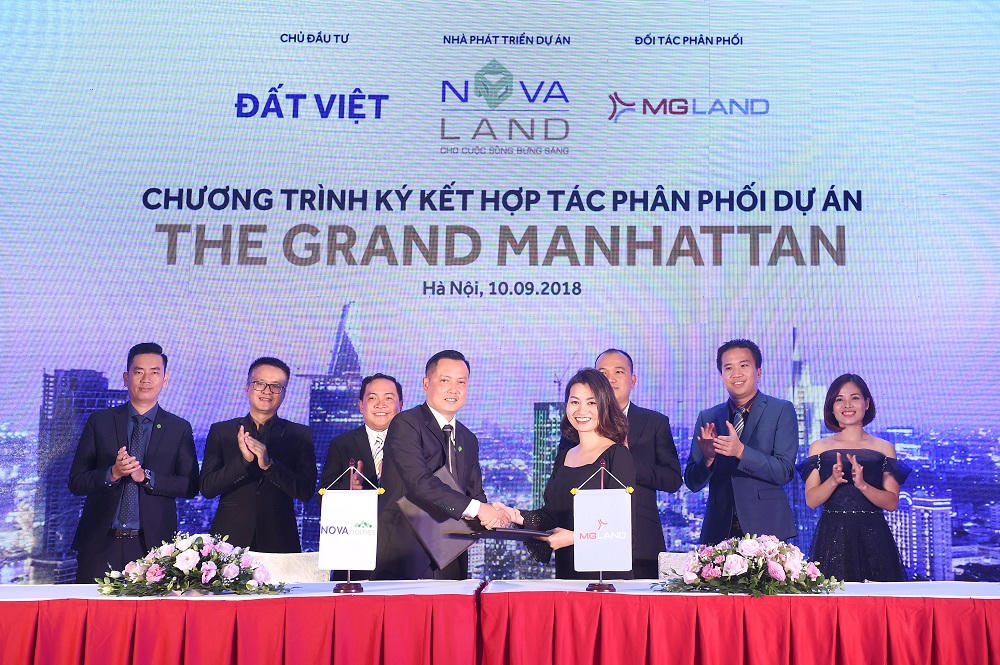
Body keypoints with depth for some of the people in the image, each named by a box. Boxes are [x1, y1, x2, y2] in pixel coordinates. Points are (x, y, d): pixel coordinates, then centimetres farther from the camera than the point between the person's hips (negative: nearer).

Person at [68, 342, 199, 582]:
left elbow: (190, 486, 1)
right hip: (101, 543, 1)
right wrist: (112, 473, -14)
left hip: (152, 544, 0)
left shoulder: (179, 428, 7)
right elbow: (76, 482, 5)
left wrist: (146, 477, -13)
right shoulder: (99, 421, 8)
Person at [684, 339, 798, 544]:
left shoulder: (782, 410, 1)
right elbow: (692, 483, 8)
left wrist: (741, 451, -22)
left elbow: (784, 472, -9)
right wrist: (707, 458, -13)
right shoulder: (707, 418, 10)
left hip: (766, 528, -2)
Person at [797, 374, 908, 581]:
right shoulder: (819, 448, 7)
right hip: (831, 538, 0)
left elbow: (892, 503, 0)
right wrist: (833, 480, -16)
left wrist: (862, 485, -16)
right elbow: (811, 500, 1)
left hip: (873, 539, 0)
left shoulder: (884, 448, 7)